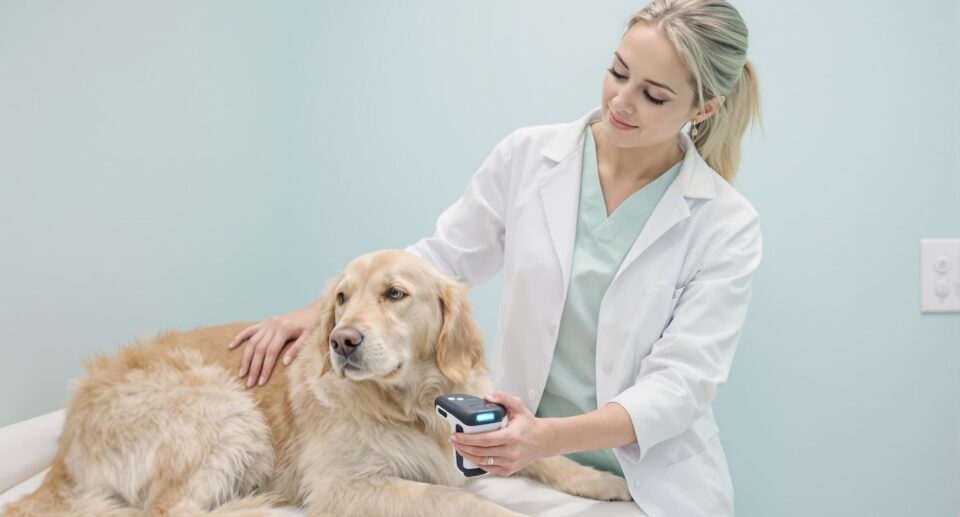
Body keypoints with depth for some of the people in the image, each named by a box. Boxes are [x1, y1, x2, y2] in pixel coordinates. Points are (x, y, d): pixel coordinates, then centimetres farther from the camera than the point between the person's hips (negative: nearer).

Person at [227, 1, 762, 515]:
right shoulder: (527, 157, -3)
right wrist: (322, 309, -4)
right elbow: (443, 257, 9)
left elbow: (681, 380, -15)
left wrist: (550, 437, -31)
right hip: (520, 468, 2)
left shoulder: (728, 227, -9)